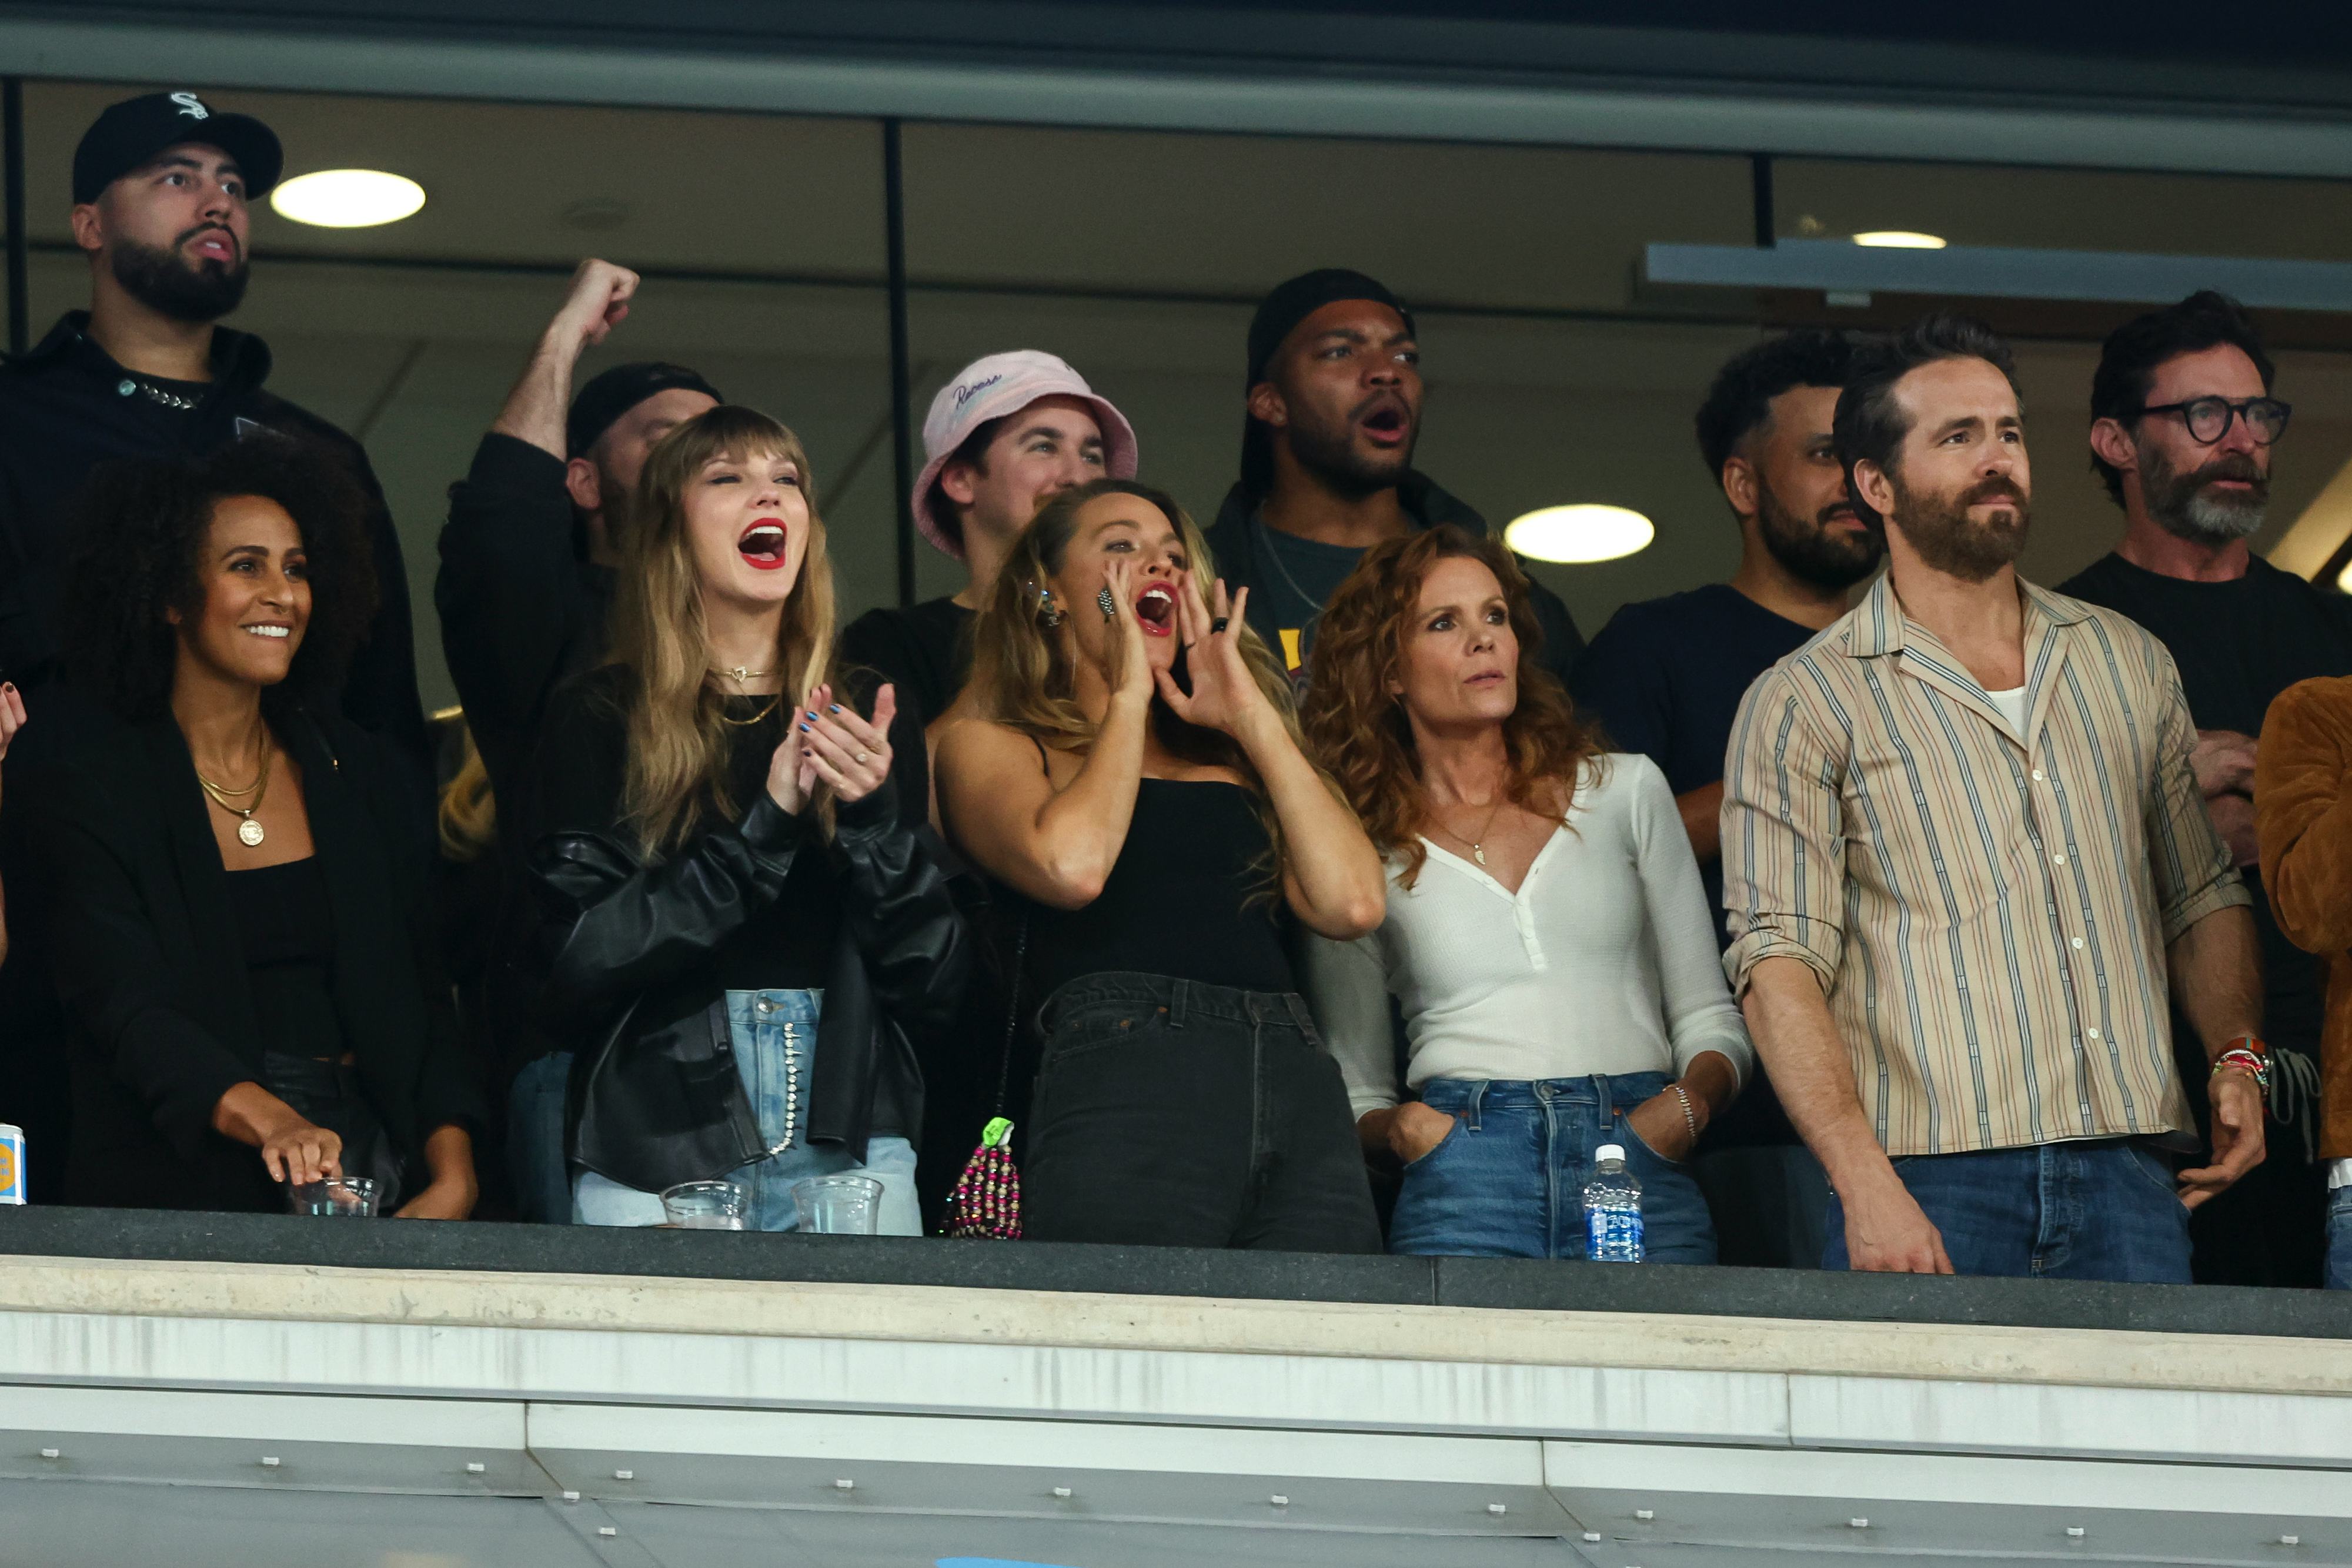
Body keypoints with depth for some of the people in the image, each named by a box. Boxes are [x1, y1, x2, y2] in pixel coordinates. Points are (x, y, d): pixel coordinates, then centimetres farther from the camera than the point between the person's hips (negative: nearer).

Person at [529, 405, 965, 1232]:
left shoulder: (866, 729, 14)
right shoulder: (598, 722, 5)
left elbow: (934, 983, 8)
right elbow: (579, 966, -8)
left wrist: (870, 817, -8)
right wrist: (763, 826, -14)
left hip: (851, 1152, 3)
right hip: (656, 1155, -2)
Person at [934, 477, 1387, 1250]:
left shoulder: (1232, 761, 29)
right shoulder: (991, 744, 16)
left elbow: (1351, 903, 11)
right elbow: (1070, 866, -7)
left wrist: (1251, 716, 17)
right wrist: (1128, 695, 8)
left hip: (1301, 1079, 4)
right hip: (1121, 1073, -4)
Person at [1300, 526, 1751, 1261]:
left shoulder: (1625, 789, 17)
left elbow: (1710, 1020, 16)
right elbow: (1353, 1095, 17)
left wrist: (1688, 1104, -5)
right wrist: (1399, 1129, -5)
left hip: (1645, 1174, 1)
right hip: (1467, 1186, -1)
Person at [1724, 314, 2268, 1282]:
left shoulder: (2128, 664, 18)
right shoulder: (1805, 704, 3)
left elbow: (2201, 896, 24)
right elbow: (1780, 961, -6)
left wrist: (2237, 1057, 4)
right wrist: (1865, 1185, -18)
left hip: (2129, 1179, 4)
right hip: (1930, 1189, -4)